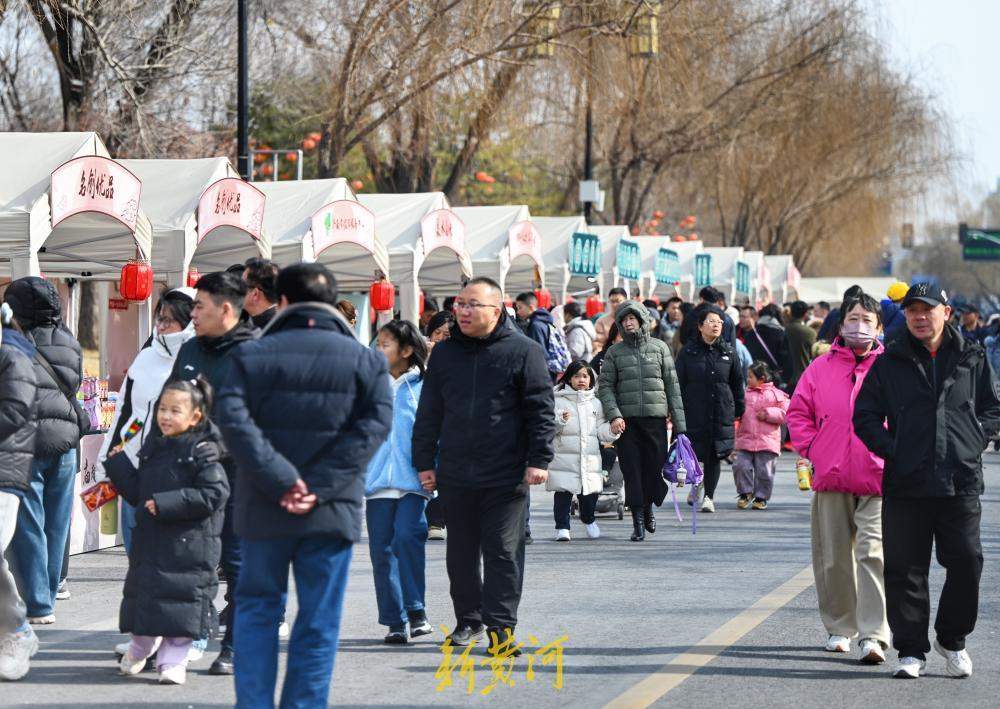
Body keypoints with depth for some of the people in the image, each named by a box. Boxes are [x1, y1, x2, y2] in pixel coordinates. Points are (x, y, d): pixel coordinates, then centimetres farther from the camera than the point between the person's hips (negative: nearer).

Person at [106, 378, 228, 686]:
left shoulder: (202, 451, -10)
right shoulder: (153, 448, 11)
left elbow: (213, 495, -19)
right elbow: (137, 493, 16)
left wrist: (166, 504, -22)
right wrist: (117, 465, 7)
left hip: (189, 544, -6)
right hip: (150, 539, 6)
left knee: (182, 600, -2)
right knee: (144, 594, 15)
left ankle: (174, 660, 8)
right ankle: (140, 647, 37)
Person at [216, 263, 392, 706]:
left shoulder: (252, 355, 2)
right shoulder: (365, 360, 4)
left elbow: (232, 419, -12)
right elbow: (374, 424, -9)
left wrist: (280, 480, -14)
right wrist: (320, 486, -14)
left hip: (264, 510, 0)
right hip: (332, 512, 0)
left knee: (256, 608, 13)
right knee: (318, 621, 5)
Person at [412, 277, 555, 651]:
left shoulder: (523, 352, -2)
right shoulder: (444, 353, 11)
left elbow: (541, 409, -3)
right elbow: (429, 412, 14)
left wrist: (538, 459, -8)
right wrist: (425, 461, 10)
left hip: (506, 475, -4)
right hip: (456, 475, 4)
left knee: (503, 551, -4)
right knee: (461, 553, 11)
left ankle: (500, 626, 0)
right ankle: (468, 619, 23)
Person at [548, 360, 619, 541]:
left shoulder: (595, 403, 15)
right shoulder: (558, 400, 2)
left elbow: (601, 430, 15)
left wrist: (612, 430, -4)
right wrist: (560, 421, -24)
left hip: (590, 457, 3)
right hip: (564, 457, -3)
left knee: (590, 493, 7)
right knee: (563, 493, -7)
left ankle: (588, 519, 34)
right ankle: (562, 526, 4)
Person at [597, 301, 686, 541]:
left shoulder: (660, 348, 9)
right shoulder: (614, 352, 7)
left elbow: (672, 386, 9)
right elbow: (605, 386, 3)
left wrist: (679, 422, 4)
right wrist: (614, 415, -12)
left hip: (656, 418, 1)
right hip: (626, 420, -1)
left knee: (657, 467, -1)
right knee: (632, 471, -5)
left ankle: (648, 508, 26)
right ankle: (638, 521, 0)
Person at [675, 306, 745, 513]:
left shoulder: (729, 352, 7)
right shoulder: (688, 352, 1)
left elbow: (737, 383, 14)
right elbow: (679, 382, 3)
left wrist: (739, 409, 12)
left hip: (722, 412, 2)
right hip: (695, 412, -2)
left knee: (715, 456, 2)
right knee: (695, 453, -1)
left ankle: (709, 496, 12)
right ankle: (696, 483, 28)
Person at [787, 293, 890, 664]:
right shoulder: (821, 368, 9)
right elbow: (798, 412, 15)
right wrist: (812, 449, 4)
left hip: (878, 480, -3)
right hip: (831, 479, 3)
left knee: (873, 553, -13)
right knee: (833, 557, 9)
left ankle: (873, 636, -16)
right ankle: (839, 628, 23)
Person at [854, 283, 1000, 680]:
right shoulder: (889, 364, 7)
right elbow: (865, 416, 8)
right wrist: (892, 450, -6)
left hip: (961, 482, 0)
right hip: (905, 484, 0)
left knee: (966, 563, 0)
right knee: (906, 570, 1)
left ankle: (952, 640, 19)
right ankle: (910, 650, 9)